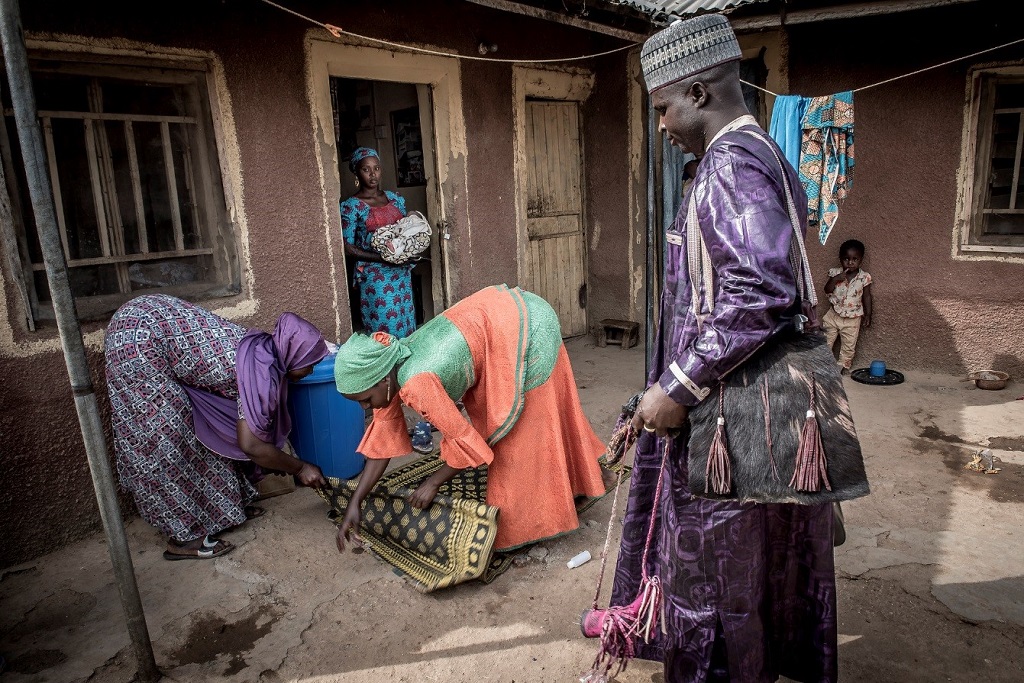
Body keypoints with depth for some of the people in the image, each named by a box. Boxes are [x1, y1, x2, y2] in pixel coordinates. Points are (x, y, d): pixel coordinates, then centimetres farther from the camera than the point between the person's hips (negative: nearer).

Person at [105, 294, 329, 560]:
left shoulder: (262, 350, 6)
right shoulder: (261, 371, -19)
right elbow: (250, 445, -17)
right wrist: (300, 468, -5)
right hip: (137, 336, -9)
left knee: (202, 429, 14)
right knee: (166, 438, -3)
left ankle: (221, 507, 27)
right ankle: (183, 538, 7)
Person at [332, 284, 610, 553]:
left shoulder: (416, 383, -30)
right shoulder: (386, 366, -5)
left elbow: (465, 441, -20)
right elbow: (384, 437, 2)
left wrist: (432, 483, -5)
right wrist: (355, 503, 2)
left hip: (525, 326, -9)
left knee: (524, 426, 2)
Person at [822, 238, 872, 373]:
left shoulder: (864, 277, -8)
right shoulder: (836, 273, -7)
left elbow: (867, 296, -1)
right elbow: (827, 290, -12)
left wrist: (868, 314, -2)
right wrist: (835, 279, -27)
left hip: (853, 318, 0)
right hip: (834, 314, 1)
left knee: (849, 345, 11)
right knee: (826, 341, 10)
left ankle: (844, 365, 27)